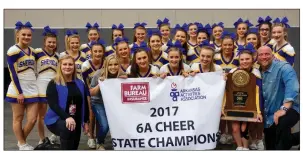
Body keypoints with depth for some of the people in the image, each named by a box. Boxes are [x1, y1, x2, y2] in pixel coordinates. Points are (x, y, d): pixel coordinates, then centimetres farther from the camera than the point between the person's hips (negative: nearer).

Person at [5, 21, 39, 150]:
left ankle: (21, 141, 26)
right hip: (18, 91, -6)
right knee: (18, 119, 7)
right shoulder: (13, 50, -9)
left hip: (32, 90, 6)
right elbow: (13, 73, -12)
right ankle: (22, 144, 21)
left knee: (32, 120, 4)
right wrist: (19, 92, -14)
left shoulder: (32, 51, 11)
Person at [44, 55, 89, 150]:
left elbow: (85, 104, 12)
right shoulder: (53, 84, -7)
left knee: (73, 147, 11)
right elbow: (53, 104, -19)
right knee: (68, 128, -38)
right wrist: (67, 117, -34)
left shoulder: (80, 84, 6)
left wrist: (86, 122, 9)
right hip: (56, 119, -5)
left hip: (75, 121, 6)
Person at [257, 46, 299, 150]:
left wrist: (284, 108, -39)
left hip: (287, 110, -7)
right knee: (270, 148, 15)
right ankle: (298, 137, 35)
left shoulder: (283, 67, -14)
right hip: (268, 116, 7)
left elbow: (292, 87, -29)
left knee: (282, 123, -42)